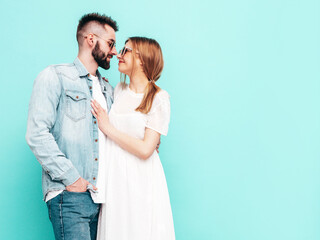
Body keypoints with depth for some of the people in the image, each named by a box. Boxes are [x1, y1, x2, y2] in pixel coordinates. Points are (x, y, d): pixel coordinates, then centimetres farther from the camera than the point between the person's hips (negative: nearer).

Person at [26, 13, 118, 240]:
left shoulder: (107, 89, 21)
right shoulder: (55, 76, -1)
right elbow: (37, 134, -12)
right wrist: (70, 178, -15)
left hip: (101, 195, 7)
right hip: (70, 196, -6)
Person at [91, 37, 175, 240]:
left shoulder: (159, 98, -10)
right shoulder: (119, 90, 9)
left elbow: (145, 149, -16)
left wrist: (108, 128, -10)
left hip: (140, 179, -5)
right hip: (115, 177, 5)